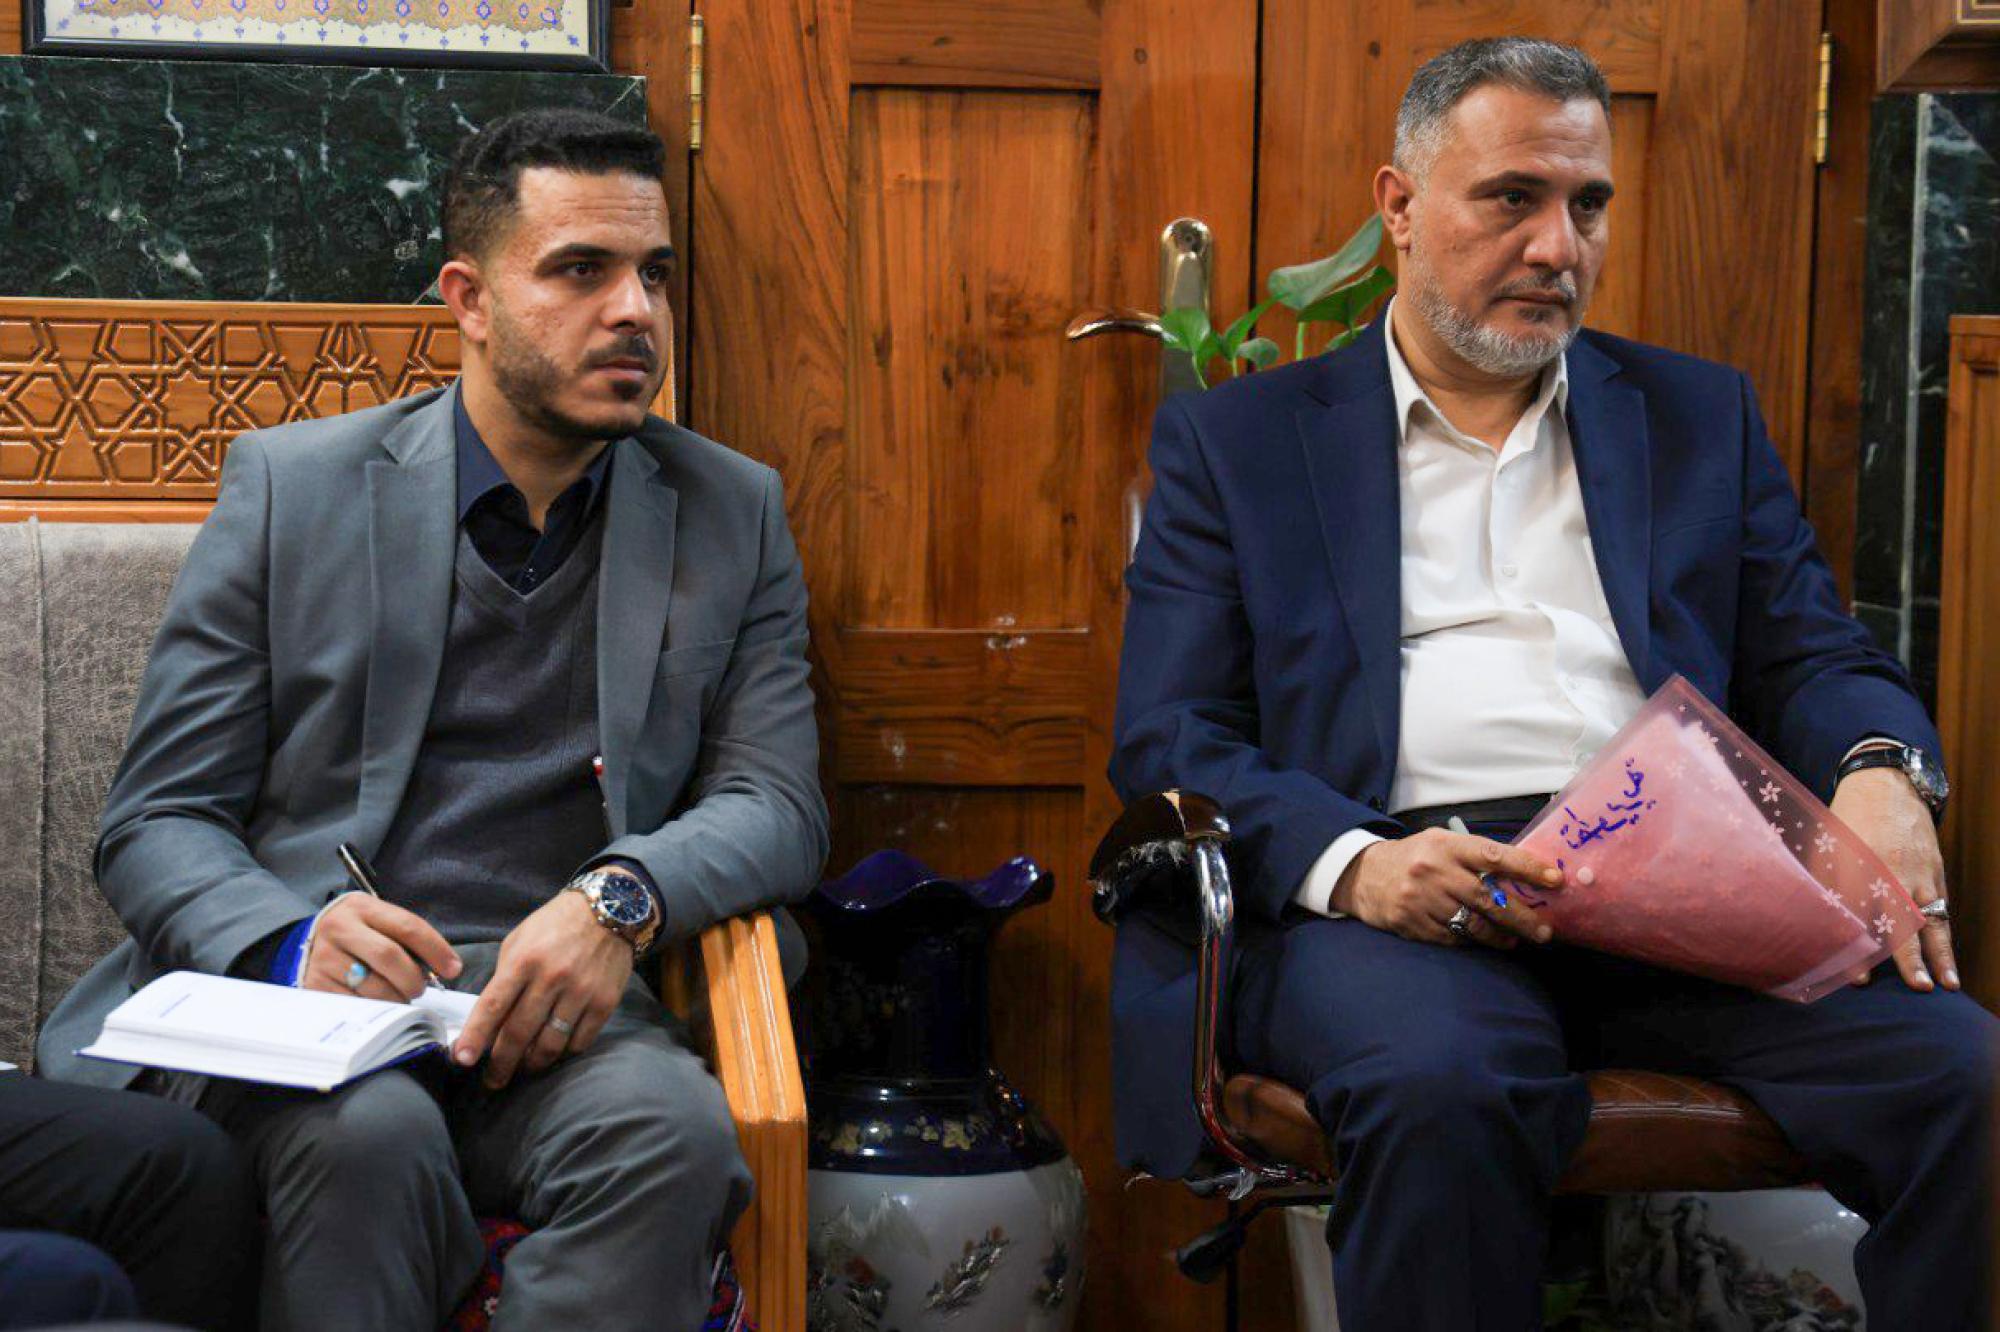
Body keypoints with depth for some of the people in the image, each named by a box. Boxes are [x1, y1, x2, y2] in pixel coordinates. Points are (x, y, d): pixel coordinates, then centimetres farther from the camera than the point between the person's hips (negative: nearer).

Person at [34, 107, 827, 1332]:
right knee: (367, 1135, -36)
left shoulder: (731, 514, 13)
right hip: (298, 1007, -1)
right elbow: (157, 821, 6)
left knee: (673, 1129, -33)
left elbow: (778, 803, 6)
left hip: (557, 1011, 1)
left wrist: (623, 895, -17)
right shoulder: (291, 485, 8)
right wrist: (293, 941, -18)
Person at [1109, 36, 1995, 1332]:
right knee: (1441, 1086, -37)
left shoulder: (1699, 415, 24)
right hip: (1395, 883, -2)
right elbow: (1166, 739, 6)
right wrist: (1350, 863, -15)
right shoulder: (1237, 438, 15)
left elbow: (1816, 656, 18)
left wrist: (1883, 773, -8)